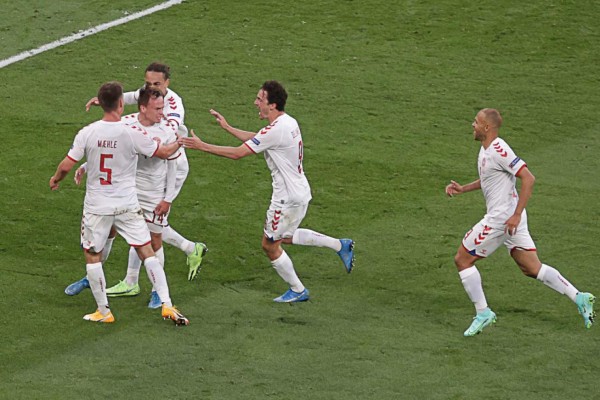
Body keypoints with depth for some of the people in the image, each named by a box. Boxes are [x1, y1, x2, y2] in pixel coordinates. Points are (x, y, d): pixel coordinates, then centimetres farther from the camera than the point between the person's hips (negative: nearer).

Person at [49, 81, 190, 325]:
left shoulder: (87, 133, -11)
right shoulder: (133, 134, -13)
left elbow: (66, 166, -7)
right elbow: (164, 152, 0)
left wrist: (56, 179, 16)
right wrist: (179, 142, 23)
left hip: (97, 206, 0)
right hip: (127, 205, 0)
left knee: (92, 255, 15)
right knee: (147, 252, 8)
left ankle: (103, 311, 18)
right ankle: (167, 305, 4)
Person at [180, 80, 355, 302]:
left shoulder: (275, 130, -26)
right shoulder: (289, 122, 3)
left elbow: (237, 153, -23)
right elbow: (256, 140, 18)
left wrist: (202, 146, -18)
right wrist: (228, 127, 19)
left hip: (288, 198, -9)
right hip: (299, 192, 9)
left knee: (270, 245, 9)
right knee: (285, 236, 28)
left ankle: (297, 290, 22)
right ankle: (340, 245, 26)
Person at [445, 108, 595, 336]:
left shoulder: (499, 151, -19)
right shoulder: (486, 149, 11)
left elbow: (528, 178, -25)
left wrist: (516, 215, -26)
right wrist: (462, 189, 18)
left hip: (502, 218, -10)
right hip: (508, 217, 10)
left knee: (462, 259, 1)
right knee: (532, 268, 9)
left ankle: (482, 313, 6)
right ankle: (578, 297, 4)